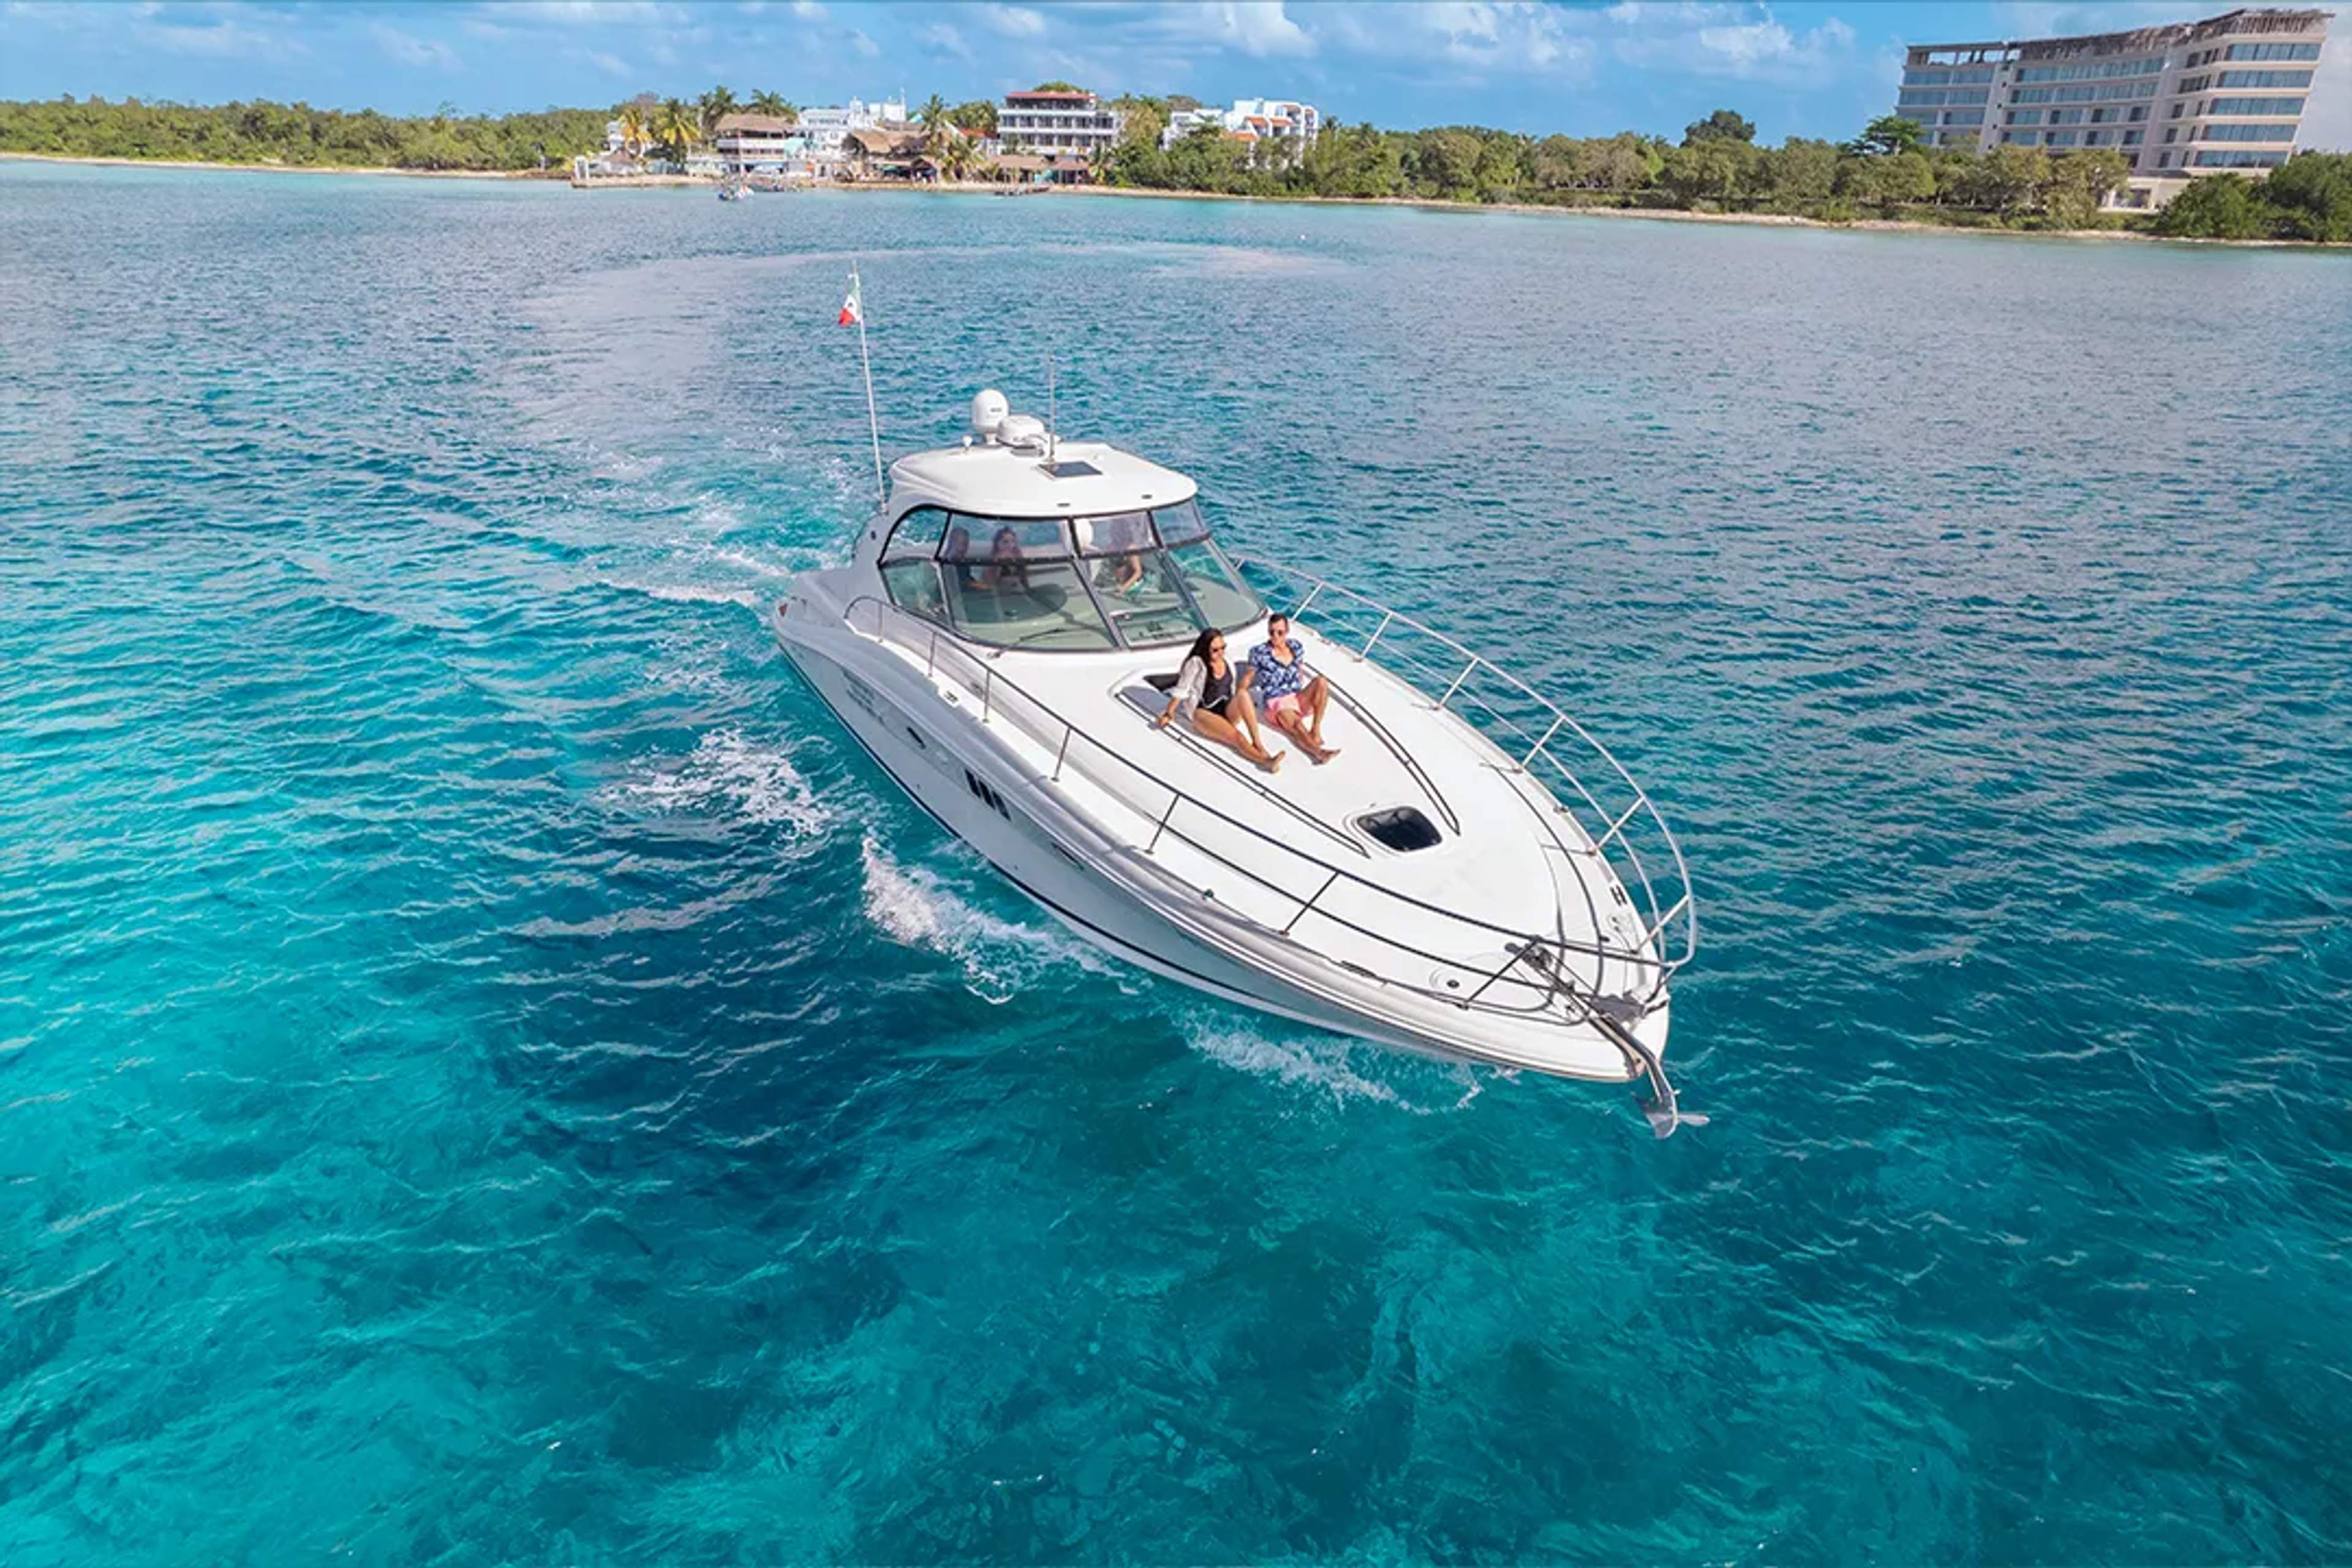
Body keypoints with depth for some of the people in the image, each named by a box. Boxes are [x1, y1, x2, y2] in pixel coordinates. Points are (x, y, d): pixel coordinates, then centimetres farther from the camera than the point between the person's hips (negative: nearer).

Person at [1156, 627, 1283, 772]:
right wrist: (1168, 714, -4)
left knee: (1243, 694, -31)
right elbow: (1181, 690, -2)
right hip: (1204, 713, -5)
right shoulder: (1197, 663, -2)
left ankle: (1258, 743, -38)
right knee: (1236, 736, -33)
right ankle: (1265, 760, -52)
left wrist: (1248, 707, 16)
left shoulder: (1229, 666, 15)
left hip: (1228, 711, 5)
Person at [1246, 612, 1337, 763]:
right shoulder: (1260, 653, -3)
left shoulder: (1296, 646, 10)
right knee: (1297, 726, -36)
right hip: (1277, 704, -5)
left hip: (1299, 699, 5)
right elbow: (1248, 678, 1)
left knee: (1321, 681, -25)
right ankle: (1319, 751, -64)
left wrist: (1308, 695, 11)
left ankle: (1316, 731, -27)